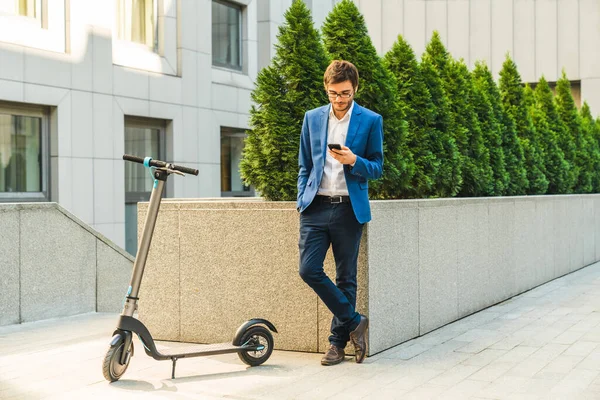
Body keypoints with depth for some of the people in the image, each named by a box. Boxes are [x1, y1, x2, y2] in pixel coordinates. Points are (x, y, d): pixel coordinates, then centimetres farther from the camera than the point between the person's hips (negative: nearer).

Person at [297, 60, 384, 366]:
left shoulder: (371, 121, 1)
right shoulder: (312, 118, 10)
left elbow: (377, 168, 3)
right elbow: (304, 166, 15)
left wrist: (354, 161, -17)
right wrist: (302, 201, 5)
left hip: (349, 209, -2)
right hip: (316, 206, 3)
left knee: (346, 277, 4)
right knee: (309, 269, -8)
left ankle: (338, 341, 17)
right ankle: (354, 322, 8)